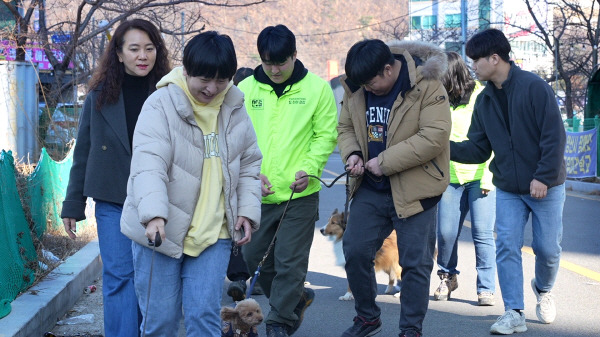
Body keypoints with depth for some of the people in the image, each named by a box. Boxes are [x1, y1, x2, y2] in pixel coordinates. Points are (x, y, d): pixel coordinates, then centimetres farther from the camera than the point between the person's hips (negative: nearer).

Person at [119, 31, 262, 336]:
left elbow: (249, 163, 16)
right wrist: (154, 214, -38)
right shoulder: (161, 105, -11)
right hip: (160, 231, -3)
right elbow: (148, 164, -24)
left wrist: (247, 211, 5)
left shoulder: (234, 107, 5)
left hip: (213, 233, 3)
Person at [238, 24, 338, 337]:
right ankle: (297, 299, 35)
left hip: (299, 194, -3)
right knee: (255, 257, 13)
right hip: (255, 195, 4)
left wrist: (309, 167, -15)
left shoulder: (317, 88, -2)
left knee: (290, 264, -2)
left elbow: (325, 135, 1)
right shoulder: (246, 89, 3)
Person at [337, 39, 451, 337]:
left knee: (416, 263, 2)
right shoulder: (355, 88, 2)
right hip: (370, 189, 5)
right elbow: (345, 127, 15)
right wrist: (351, 153, -8)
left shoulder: (427, 86, -16)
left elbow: (434, 136, -22)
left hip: (414, 190, -5)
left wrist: (384, 162, -21)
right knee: (355, 252, 7)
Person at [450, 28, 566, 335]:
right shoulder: (484, 101, 5)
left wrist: (543, 177, -19)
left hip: (545, 187, -5)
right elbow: (478, 149, 6)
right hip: (508, 189, 5)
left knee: (547, 248, 5)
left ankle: (543, 289, 35)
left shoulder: (533, 87, -14)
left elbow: (554, 135, -16)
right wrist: (446, 147, -9)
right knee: (507, 247, -5)